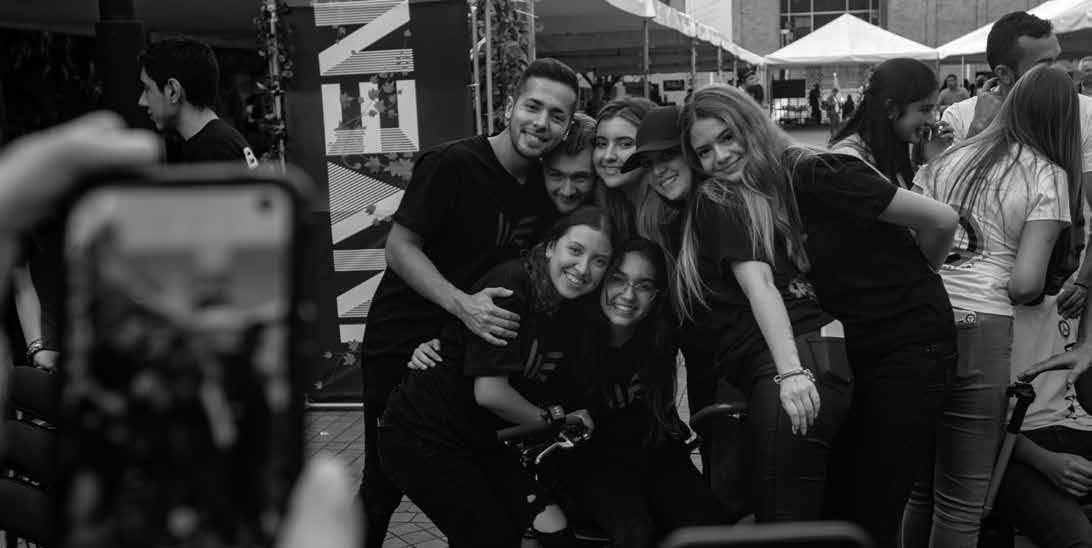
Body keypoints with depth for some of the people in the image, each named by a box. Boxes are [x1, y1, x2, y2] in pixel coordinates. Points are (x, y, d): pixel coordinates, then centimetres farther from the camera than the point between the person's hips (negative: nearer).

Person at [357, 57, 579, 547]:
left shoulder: (547, 186, 3)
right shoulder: (452, 163, -17)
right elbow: (399, 247, -18)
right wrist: (462, 304, -32)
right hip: (400, 348, -5)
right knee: (384, 486, 4)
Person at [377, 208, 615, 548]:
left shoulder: (570, 317, 4)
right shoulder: (510, 284, -21)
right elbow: (490, 392, -24)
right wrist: (551, 420, -11)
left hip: (482, 441, 7)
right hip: (422, 439, -7)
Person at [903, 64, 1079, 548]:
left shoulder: (950, 158, 14)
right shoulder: (1048, 176, 1)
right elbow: (1025, 283, -7)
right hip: (980, 329, -5)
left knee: (920, 487, 17)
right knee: (961, 500, 5)